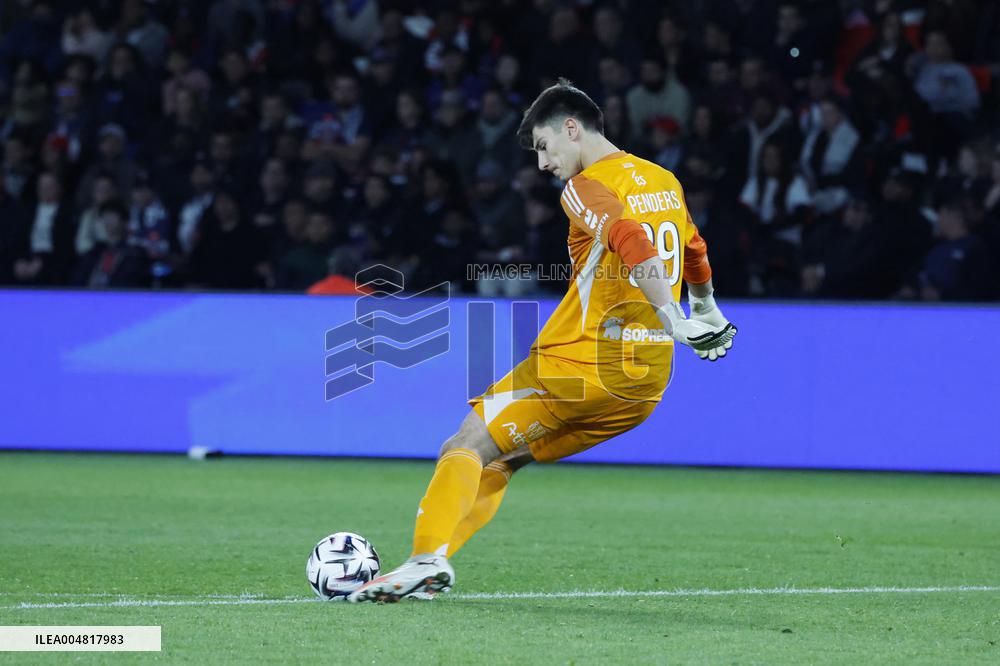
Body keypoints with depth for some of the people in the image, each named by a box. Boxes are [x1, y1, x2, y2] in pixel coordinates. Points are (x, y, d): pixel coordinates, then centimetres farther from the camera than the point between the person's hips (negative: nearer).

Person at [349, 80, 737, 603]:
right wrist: (707, 313, 49)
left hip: (580, 363, -8)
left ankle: (428, 557, -22)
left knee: (469, 446, -6)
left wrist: (676, 322, -30)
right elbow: (696, 257, 32)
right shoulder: (664, 181, 16)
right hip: (646, 382, 8)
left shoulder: (587, 187, -9)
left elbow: (635, 247, -27)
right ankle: (431, 563, 6)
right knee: (500, 457, 15)